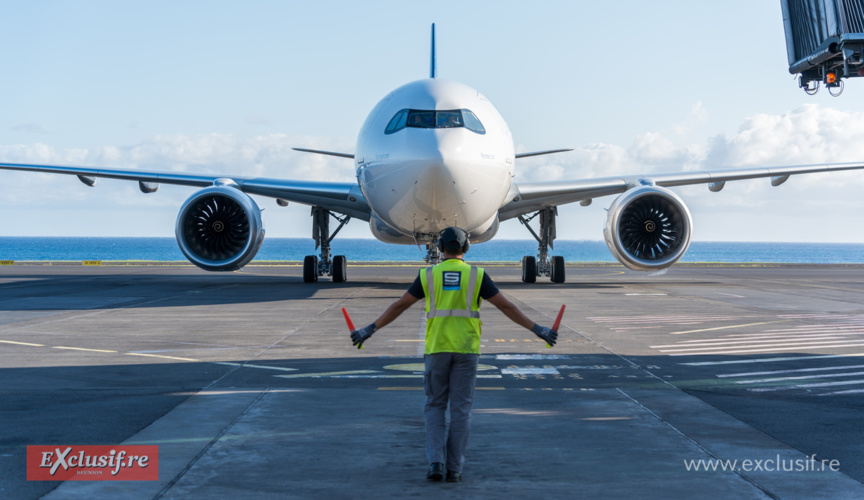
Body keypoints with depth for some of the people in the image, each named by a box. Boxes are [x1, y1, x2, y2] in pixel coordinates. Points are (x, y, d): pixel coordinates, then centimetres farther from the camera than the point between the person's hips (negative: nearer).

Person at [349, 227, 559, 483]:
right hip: (466, 349, 0)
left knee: (435, 407, 10)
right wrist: (538, 330, 3)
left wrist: (369, 330, 10)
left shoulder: (429, 275, 1)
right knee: (460, 409, 5)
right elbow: (506, 306, -3)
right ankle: (454, 468, 5)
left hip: (437, 348, 0)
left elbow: (399, 305, 2)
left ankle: (436, 462, -5)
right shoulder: (476, 275, -1)